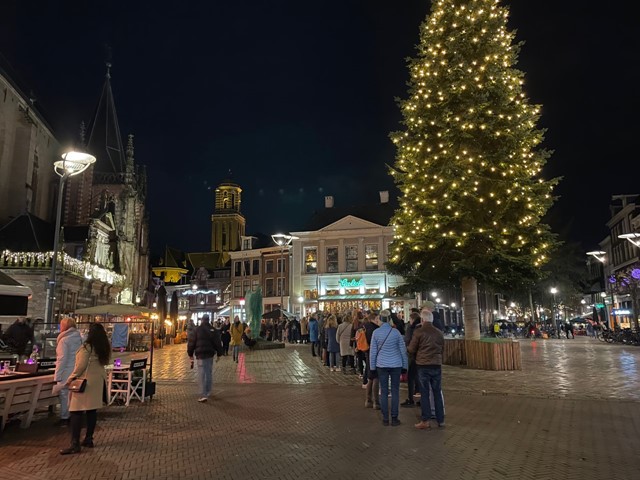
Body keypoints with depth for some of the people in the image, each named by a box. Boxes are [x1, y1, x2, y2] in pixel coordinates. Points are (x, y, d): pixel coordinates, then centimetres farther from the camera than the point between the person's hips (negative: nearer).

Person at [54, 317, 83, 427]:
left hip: (67, 373, -6)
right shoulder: (79, 338, 8)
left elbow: (61, 359, -14)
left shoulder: (64, 340, -11)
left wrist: (57, 376, -9)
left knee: (64, 395, 3)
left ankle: (64, 419, 10)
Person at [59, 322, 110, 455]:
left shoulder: (87, 347, -14)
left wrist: (71, 378, -4)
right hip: (98, 380, 8)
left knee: (76, 411, -5)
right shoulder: (105, 347, 8)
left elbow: (81, 365, -14)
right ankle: (88, 439, 20)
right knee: (92, 410, 12)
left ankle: (75, 444, -7)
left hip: (85, 381, -8)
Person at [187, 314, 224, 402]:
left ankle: (203, 395, -11)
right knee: (209, 373, 16)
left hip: (200, 354, -3)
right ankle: (208, 392, 27)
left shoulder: (197, 330, -3)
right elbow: (218, 343, 5)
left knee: (202, 374, -4)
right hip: (210, 354, 4)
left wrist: (190, 354, 8)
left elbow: (192, 342, -1)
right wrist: (219, 354, 12)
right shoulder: (214, 330, 5)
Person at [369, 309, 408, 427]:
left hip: (381, 365, 1)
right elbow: (403, 350, 0)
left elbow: (373, 351, -1)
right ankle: (394, 418, 9)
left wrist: (372, 367, 7)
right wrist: (404, 366, 10)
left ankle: (385, 419, 11)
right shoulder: (396, 332, -5)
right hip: (396, 365, 0)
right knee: (395, 391, 7)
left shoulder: (376, 332, -5)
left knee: (384, 392, 7)